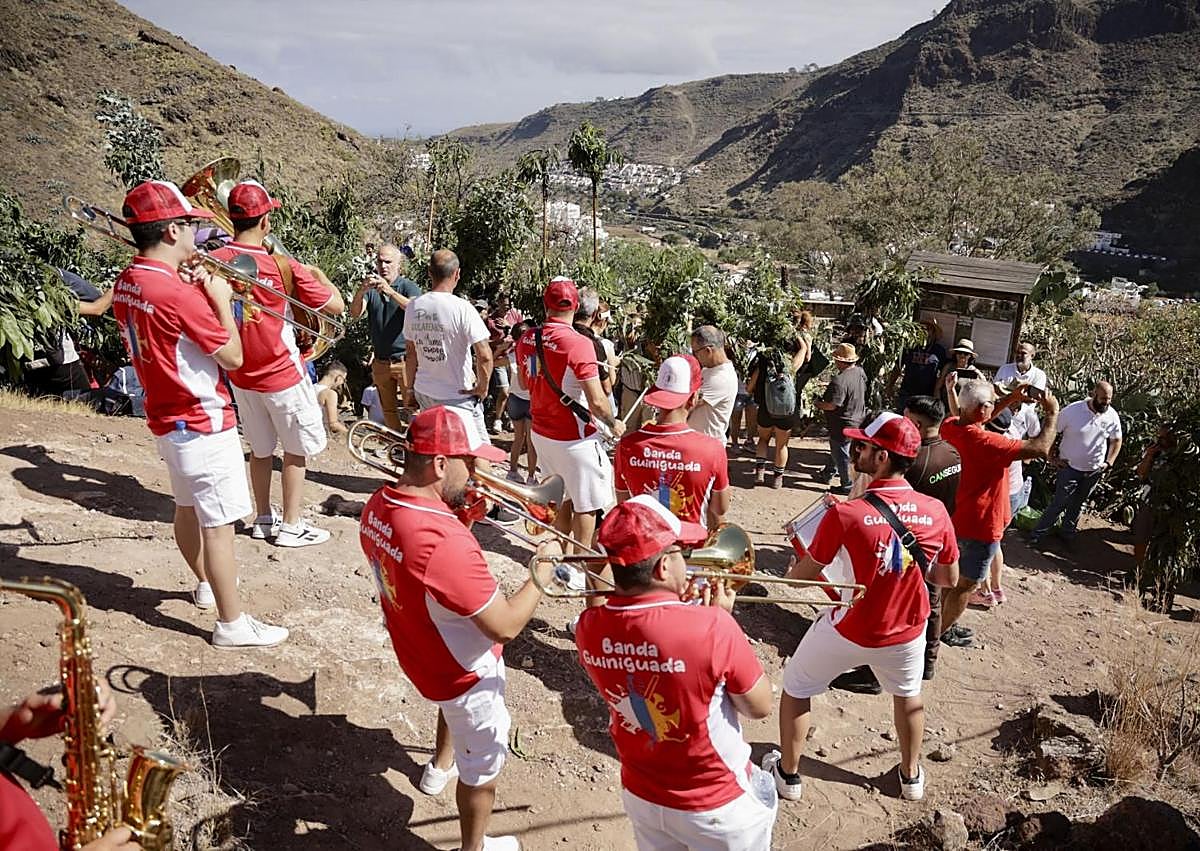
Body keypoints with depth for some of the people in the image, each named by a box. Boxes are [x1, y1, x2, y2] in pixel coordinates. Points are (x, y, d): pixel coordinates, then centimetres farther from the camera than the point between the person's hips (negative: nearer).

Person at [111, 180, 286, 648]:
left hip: (166, 420, 9)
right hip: (203, 424, -9)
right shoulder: (176, 293, -26)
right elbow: (233, 356, -18)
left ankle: (207, 582, 45)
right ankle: (232, 622, 8)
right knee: (218, 523, -1)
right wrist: (220, 299, -8)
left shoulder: (126, 284, 2)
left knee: (188, 508, 24)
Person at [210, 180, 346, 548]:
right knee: (297, 449, 10)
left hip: (241, 376, 5)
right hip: (282, 375, -5)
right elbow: (336, 306, -12)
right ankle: (291, 525, 16)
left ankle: (264, 519, 31)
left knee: (260, 448, 19)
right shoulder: (283, 266, -20)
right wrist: (317, 273, 5)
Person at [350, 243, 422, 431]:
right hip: (380, 363, 5)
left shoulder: (408, 287, -2)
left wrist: (389, 291, -36)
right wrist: (361, 291, -26)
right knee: (388, 412, 13)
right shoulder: (371, 289, 9)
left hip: (405, 361, -4)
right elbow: (355, 313, -6)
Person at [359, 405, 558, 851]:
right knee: (483, 767, 19)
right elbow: (505, 627, -32)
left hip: (419, 655, 8)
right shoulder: (446, 543, -41)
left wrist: (459, 511, -8)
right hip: (465, 675, -8)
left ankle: (441, 765, 63)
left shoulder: (378, 505, -14)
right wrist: (542, 573, -18)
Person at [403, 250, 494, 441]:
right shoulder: (462, 308, -18)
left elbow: (410, 354, 8)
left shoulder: (413, 306, 0)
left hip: (423, 392, 6)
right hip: (459, 395, -6)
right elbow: (484, 355, -23)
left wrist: (411, 389, 19)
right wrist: (483, 387, -7)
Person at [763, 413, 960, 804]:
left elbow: (805, 574, -15)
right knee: (907, 694, 33)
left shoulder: (845, 514, -27)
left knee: (796, 687, 21)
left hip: (847, 632, -3)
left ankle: (788, 774, 36)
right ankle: (911, 775, 50)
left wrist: (792, 569, 7)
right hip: (906, 632, 4)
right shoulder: (936, 512, -15)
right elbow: (949, 579, -1)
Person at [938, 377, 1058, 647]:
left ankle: (940, 623, 39)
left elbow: (974, 420, 15)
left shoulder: (951, 426, -8)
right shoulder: (985, 442, -32)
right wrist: (1052, 414, -15)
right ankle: (942, 632, 26)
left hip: (956, 519, 8)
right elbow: (1040, 449, -29)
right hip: (980, 526, -8)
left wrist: (1010, 399, 6)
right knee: (966, 584, 12)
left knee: (952, 577, 25)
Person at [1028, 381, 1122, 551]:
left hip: (1094, 471, 4)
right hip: (1070, 467, -4)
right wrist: (1052, 457, -11)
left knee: (1077, 505, 18)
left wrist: (1109, 463, -1)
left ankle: (1067, 532, 36)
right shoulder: (1073, 410, -19)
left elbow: (1116, 441, 9)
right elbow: (1050, 431, -10)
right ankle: (1038, 533, 14)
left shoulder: (1113, 416, -8)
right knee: (1059, 503, -1)